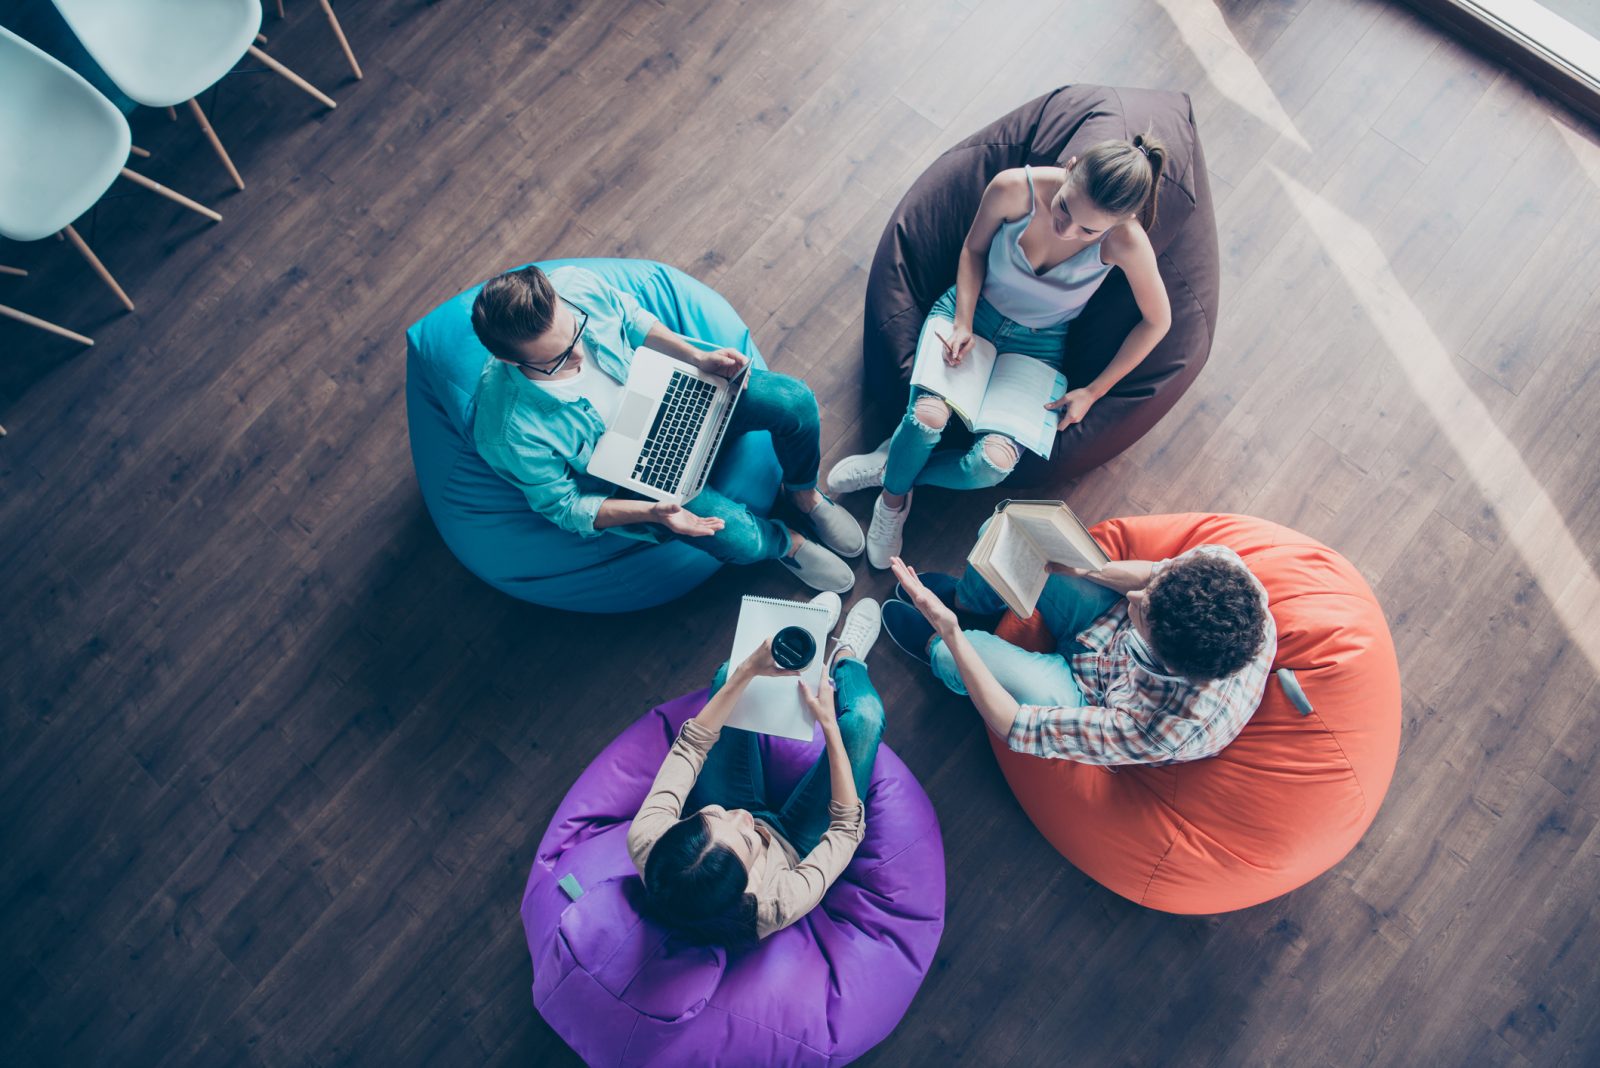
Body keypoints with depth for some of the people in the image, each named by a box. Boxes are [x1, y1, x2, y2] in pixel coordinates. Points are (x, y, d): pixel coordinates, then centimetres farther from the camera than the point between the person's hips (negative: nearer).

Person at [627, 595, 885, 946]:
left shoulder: (646, 844, -40)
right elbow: (848, 826, -30)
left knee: (729, 673, -2)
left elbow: (692, 744, -27)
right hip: (790, 842, -2)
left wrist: (748, 669, -32)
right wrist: (829, 723, -32)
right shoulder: (778, 908, -46)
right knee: (864, 714, -15)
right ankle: (846, 658, 23)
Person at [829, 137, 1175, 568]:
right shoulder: (1015, 188, -24)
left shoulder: (1125, 241, -26)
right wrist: (963, 323, -15)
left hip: (1036, 346, 0)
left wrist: (1093, 391, -7)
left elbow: (1157, 321, -9)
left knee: (993, 463, -24)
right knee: (929, 414, -30)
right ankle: (894, 499, 3)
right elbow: (973, 248, -3)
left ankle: (892, 466, 5)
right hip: (971, 308, 0)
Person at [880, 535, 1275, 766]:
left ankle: (935, 646, 17)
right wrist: (1082, 567, -24)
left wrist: (949, 633, -35)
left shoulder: (1161, 733, -43)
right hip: (1111, 622, 5)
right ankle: (968, 601, 28)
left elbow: (1014, 728, -33)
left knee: (961, 649, -27)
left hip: (1091, 693, -4)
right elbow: (1160, 573, -8)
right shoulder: (1219, 562, -34)